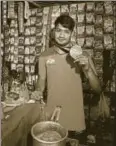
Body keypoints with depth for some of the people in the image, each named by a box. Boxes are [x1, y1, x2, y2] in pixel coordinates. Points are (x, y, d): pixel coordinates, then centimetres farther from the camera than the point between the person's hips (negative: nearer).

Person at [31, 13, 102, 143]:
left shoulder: (81, 54, -7)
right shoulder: (45, 55, -4)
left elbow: (97, 89, -8)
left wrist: (88, 69, -23)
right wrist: (38, 91, -10)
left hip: (75, 114, -1)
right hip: (52, 113, 1)